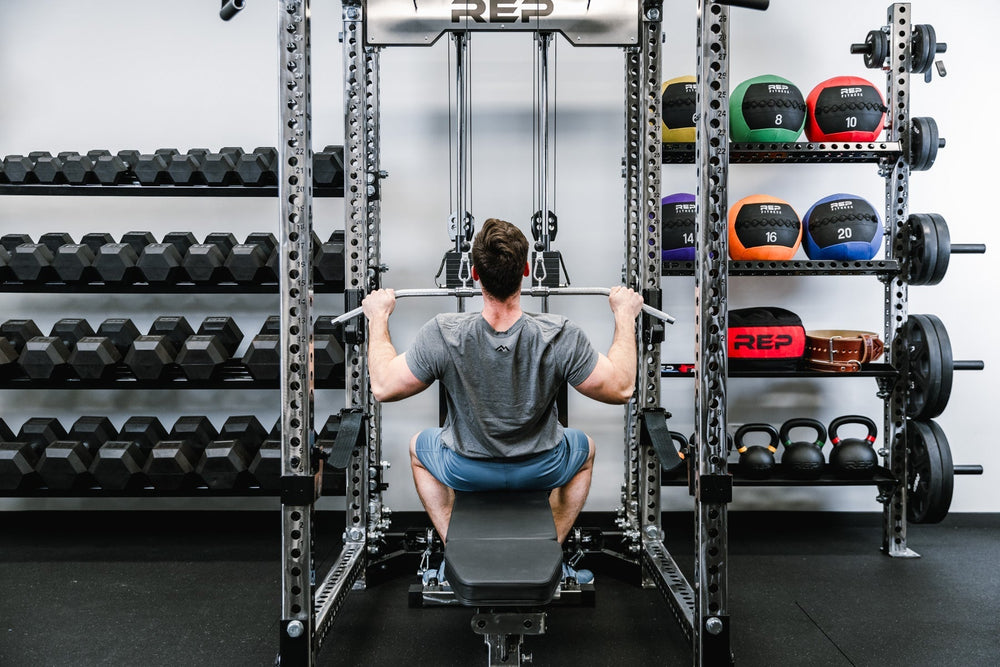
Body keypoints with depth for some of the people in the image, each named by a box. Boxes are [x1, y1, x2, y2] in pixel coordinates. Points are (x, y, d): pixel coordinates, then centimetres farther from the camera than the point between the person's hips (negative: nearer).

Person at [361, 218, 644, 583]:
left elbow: (383, 387, -13)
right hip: (542, 469, 0)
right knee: (584, 447, 34)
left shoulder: (443, 335, -27)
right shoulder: (561, 336, -28)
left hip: (464, 470, 0)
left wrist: (378, 318, 0)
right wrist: (625, 316, -2)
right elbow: (621, 389, -14)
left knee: (419, 447, 34)